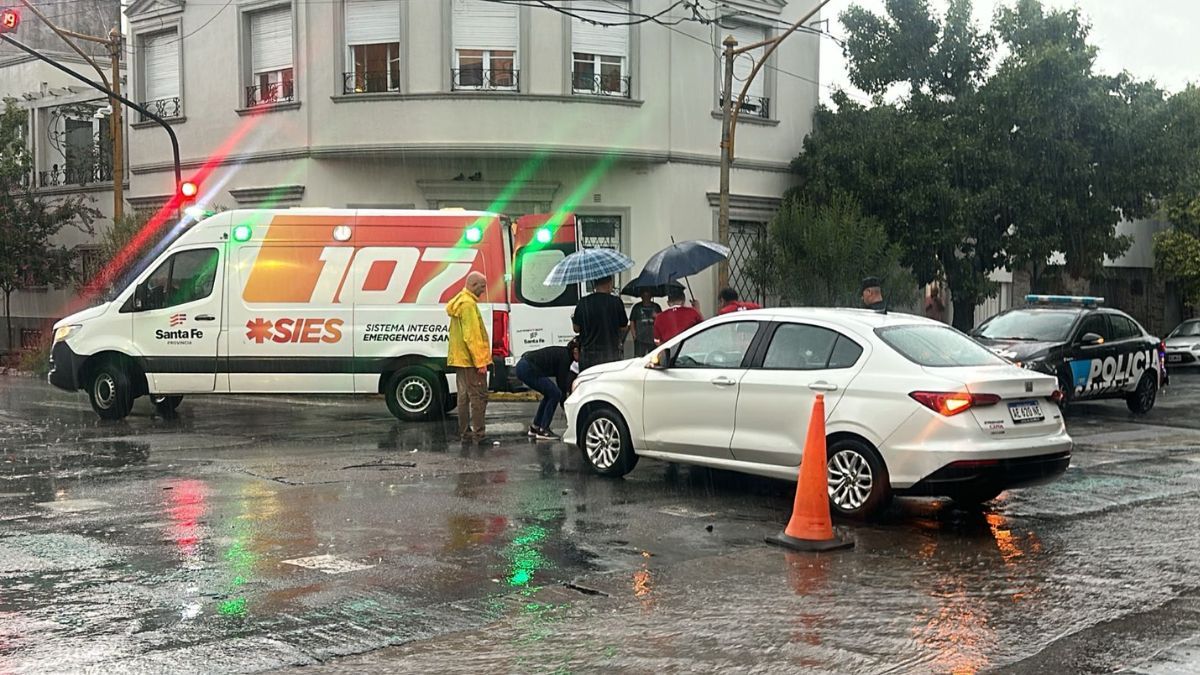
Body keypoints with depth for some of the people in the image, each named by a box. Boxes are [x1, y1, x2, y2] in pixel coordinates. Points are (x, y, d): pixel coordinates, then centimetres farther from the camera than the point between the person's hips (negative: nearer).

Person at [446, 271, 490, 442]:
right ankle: (478, 434, -9)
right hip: (471, 359, -10)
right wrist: (480, 361, -20)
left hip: (460, 358, 10)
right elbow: (472, 336, -21)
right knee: (478, 396, -7)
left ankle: (464, 433, 16)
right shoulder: (468, 304, -16)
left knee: (464, 395, 12)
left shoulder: (458, 302, 16)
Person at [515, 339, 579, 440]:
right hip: (528, 369, -10)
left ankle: (534, 428, 20)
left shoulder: (563, 353, 15)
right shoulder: (564, 357, -12)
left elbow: (560, 382, 22)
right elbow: (562, 386, -10)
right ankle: (542, 431, -1)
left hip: (523, 366, 10)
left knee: (550, 394, 17)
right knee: (555, 394, -5)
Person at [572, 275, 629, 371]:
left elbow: (576, 329, 3)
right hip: (611, 355, -1)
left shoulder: (582, 303, -4)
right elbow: (624, 328, 1)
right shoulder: (616, 302, -7)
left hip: (587, 357, 1)